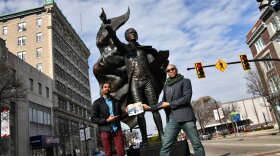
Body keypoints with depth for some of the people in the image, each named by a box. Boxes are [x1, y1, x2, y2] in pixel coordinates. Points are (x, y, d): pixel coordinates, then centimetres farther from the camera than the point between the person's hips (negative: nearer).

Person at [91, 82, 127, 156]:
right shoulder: (97, 102, 4)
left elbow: (120, 115, 16)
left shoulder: (116, 102, 15)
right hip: (105, 131, -2)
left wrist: (126, 112, -6)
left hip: (117, 130, 3)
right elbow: (93, 119, -3)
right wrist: (106, 120, -14)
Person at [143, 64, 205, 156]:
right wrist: (150, 108, 3)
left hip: (185, 116, -3)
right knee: (165, 146, -4)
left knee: (197, 144, 2)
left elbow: (187, 98, -6)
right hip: (172, 119, 4)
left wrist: (169, 104, -6)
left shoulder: (185, 81, 7)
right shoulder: (166, 86, 21)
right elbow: (163, 102, 18)